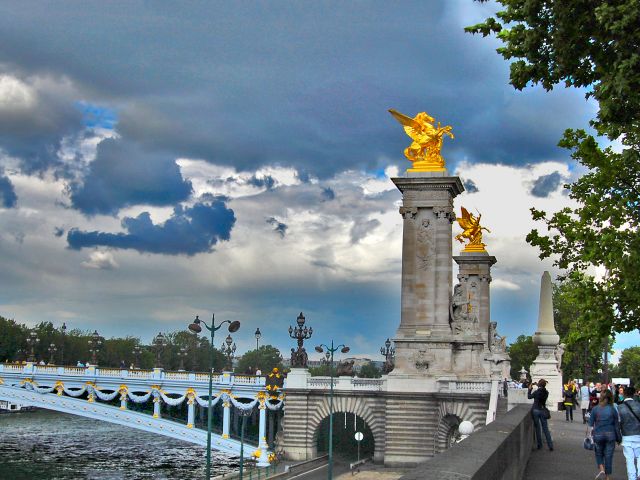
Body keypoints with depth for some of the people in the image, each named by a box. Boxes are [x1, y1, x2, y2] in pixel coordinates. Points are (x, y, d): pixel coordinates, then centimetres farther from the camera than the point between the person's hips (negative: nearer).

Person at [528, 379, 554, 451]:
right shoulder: (546, 393, -4)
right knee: (545, 428, 8)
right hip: (543, 410, 3)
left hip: (535, 410, -3)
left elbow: (529, 396, -1)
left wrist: (530, 389, 10)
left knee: (537, 428, 8)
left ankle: (539, 445, 12)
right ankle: (550, 446, 4)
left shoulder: (537, 392, -15)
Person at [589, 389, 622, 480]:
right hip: (610, 435, 0)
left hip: (598, 434, 0)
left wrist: (591, 436, 4)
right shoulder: (612, 409, -5)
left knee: (599, 454, 18)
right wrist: (619, 438, 8)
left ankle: (601, 470, -4)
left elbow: (591, 424, -3)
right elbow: (617, 425, -1)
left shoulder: (595, 409, -5)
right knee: (608, 456, 9)